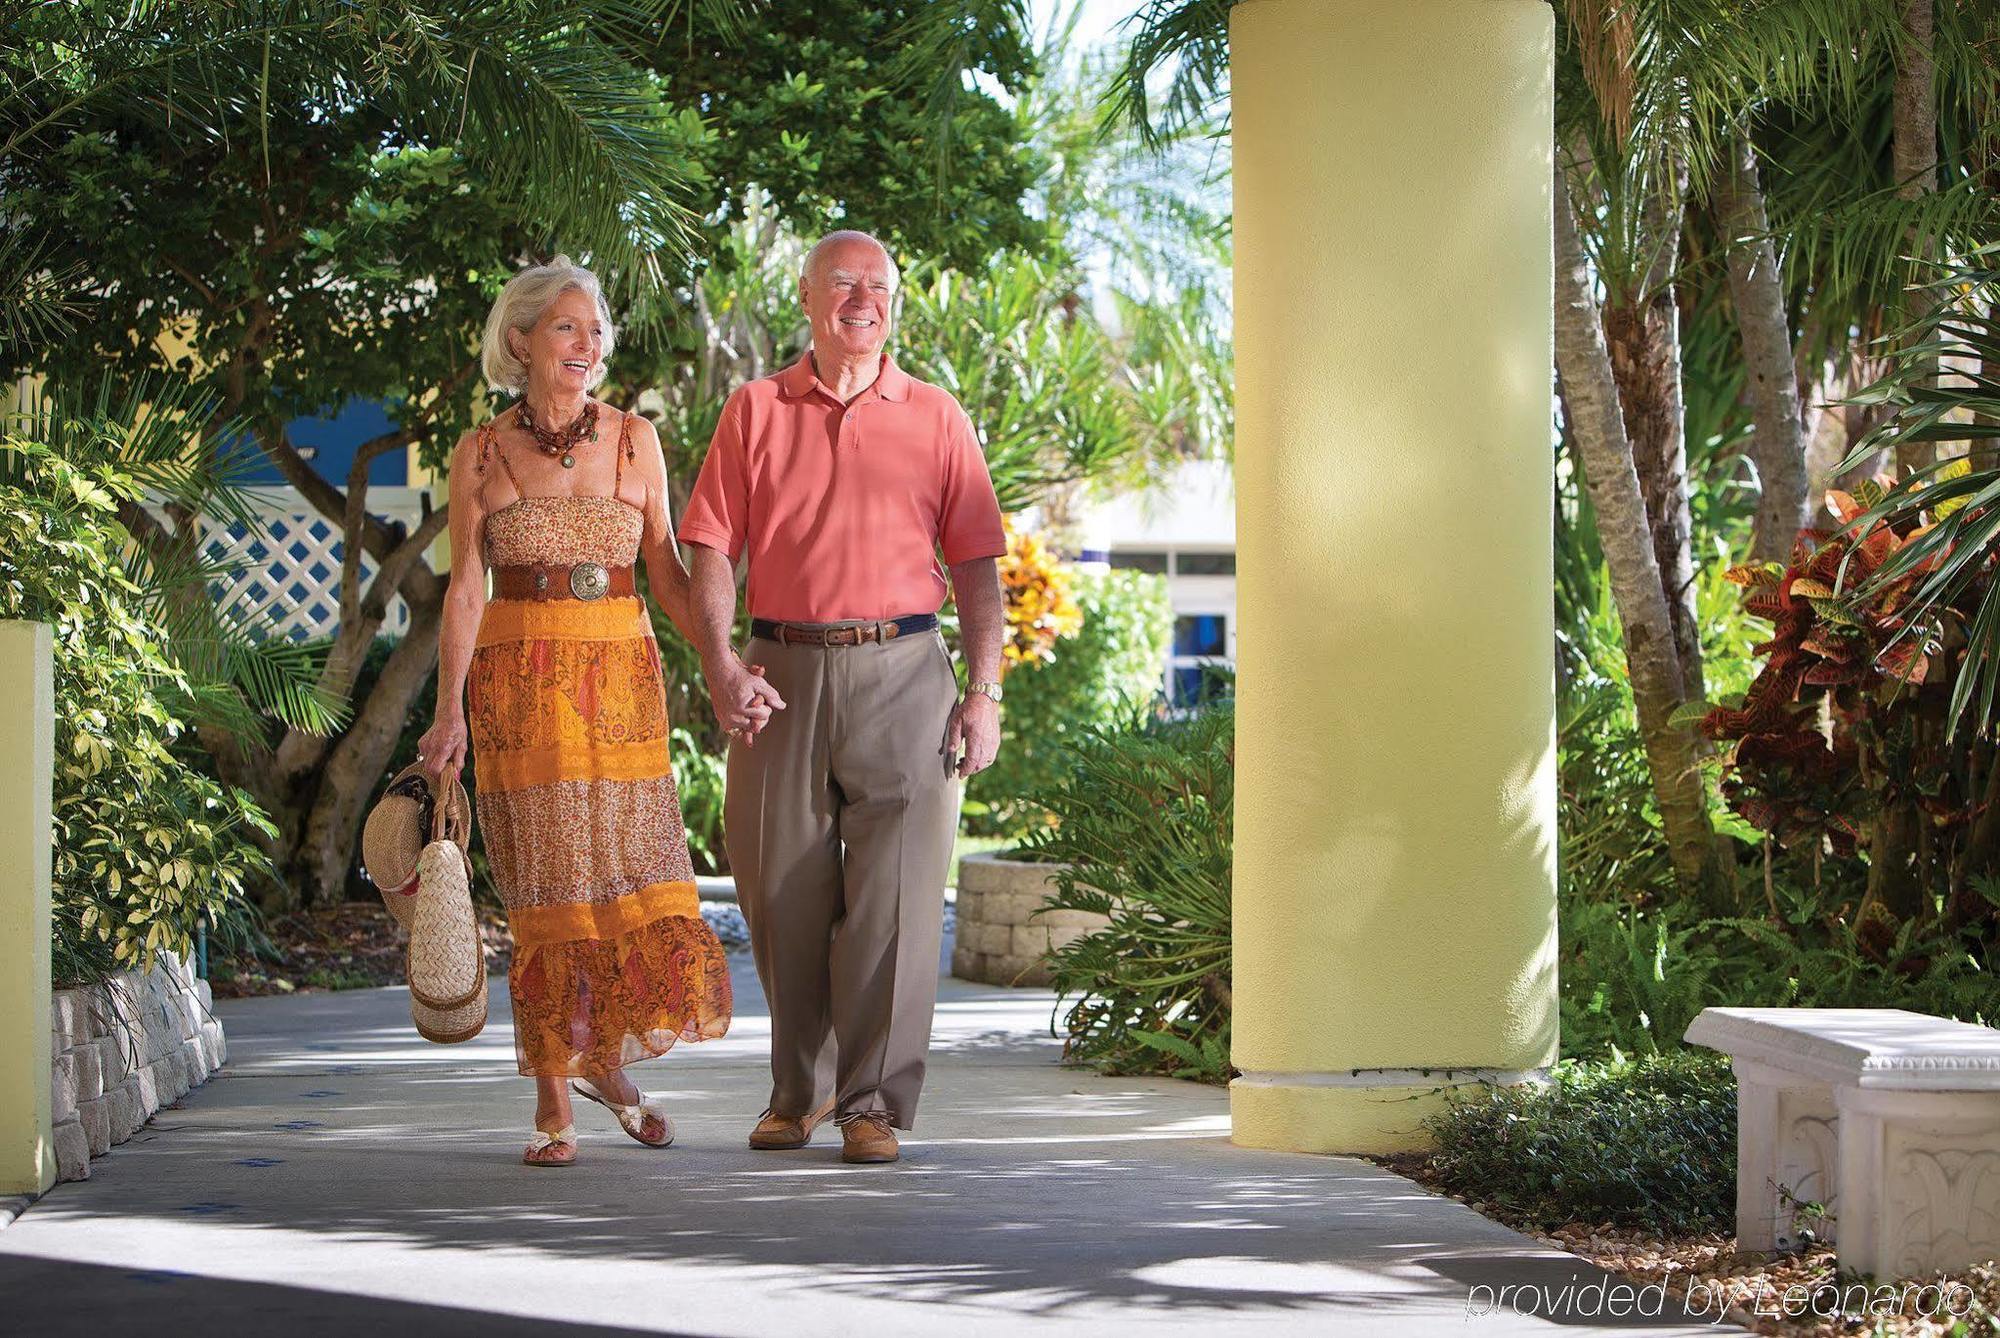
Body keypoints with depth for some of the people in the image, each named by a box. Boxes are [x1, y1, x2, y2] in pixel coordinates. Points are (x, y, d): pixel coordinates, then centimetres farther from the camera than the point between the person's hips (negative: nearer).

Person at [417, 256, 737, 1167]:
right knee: (549, 888, -2)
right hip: (519, 685, -2)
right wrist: (450, 712, -8)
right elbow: (465, 588, 1)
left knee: (639, 878, -5)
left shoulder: (634, 439, 8)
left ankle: (605, 1062, 19)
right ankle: (552, 1102, 7)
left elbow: (665, 569, 8)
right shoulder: (480, 455, 3)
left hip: (622, 681, 2)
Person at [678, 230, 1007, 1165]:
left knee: (893, 894, -6)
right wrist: (721, 667, -9)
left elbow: (975, 564, 8)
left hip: (901, 673, -1)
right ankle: (800, 1088, 22)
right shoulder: (754, 412, 10)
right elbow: (712, 552, 5)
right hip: (784, 672, 1)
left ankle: (876, 1102, 1)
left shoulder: (935, 419, 10)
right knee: (781, 888, 6)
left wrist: (984, 691, -1)